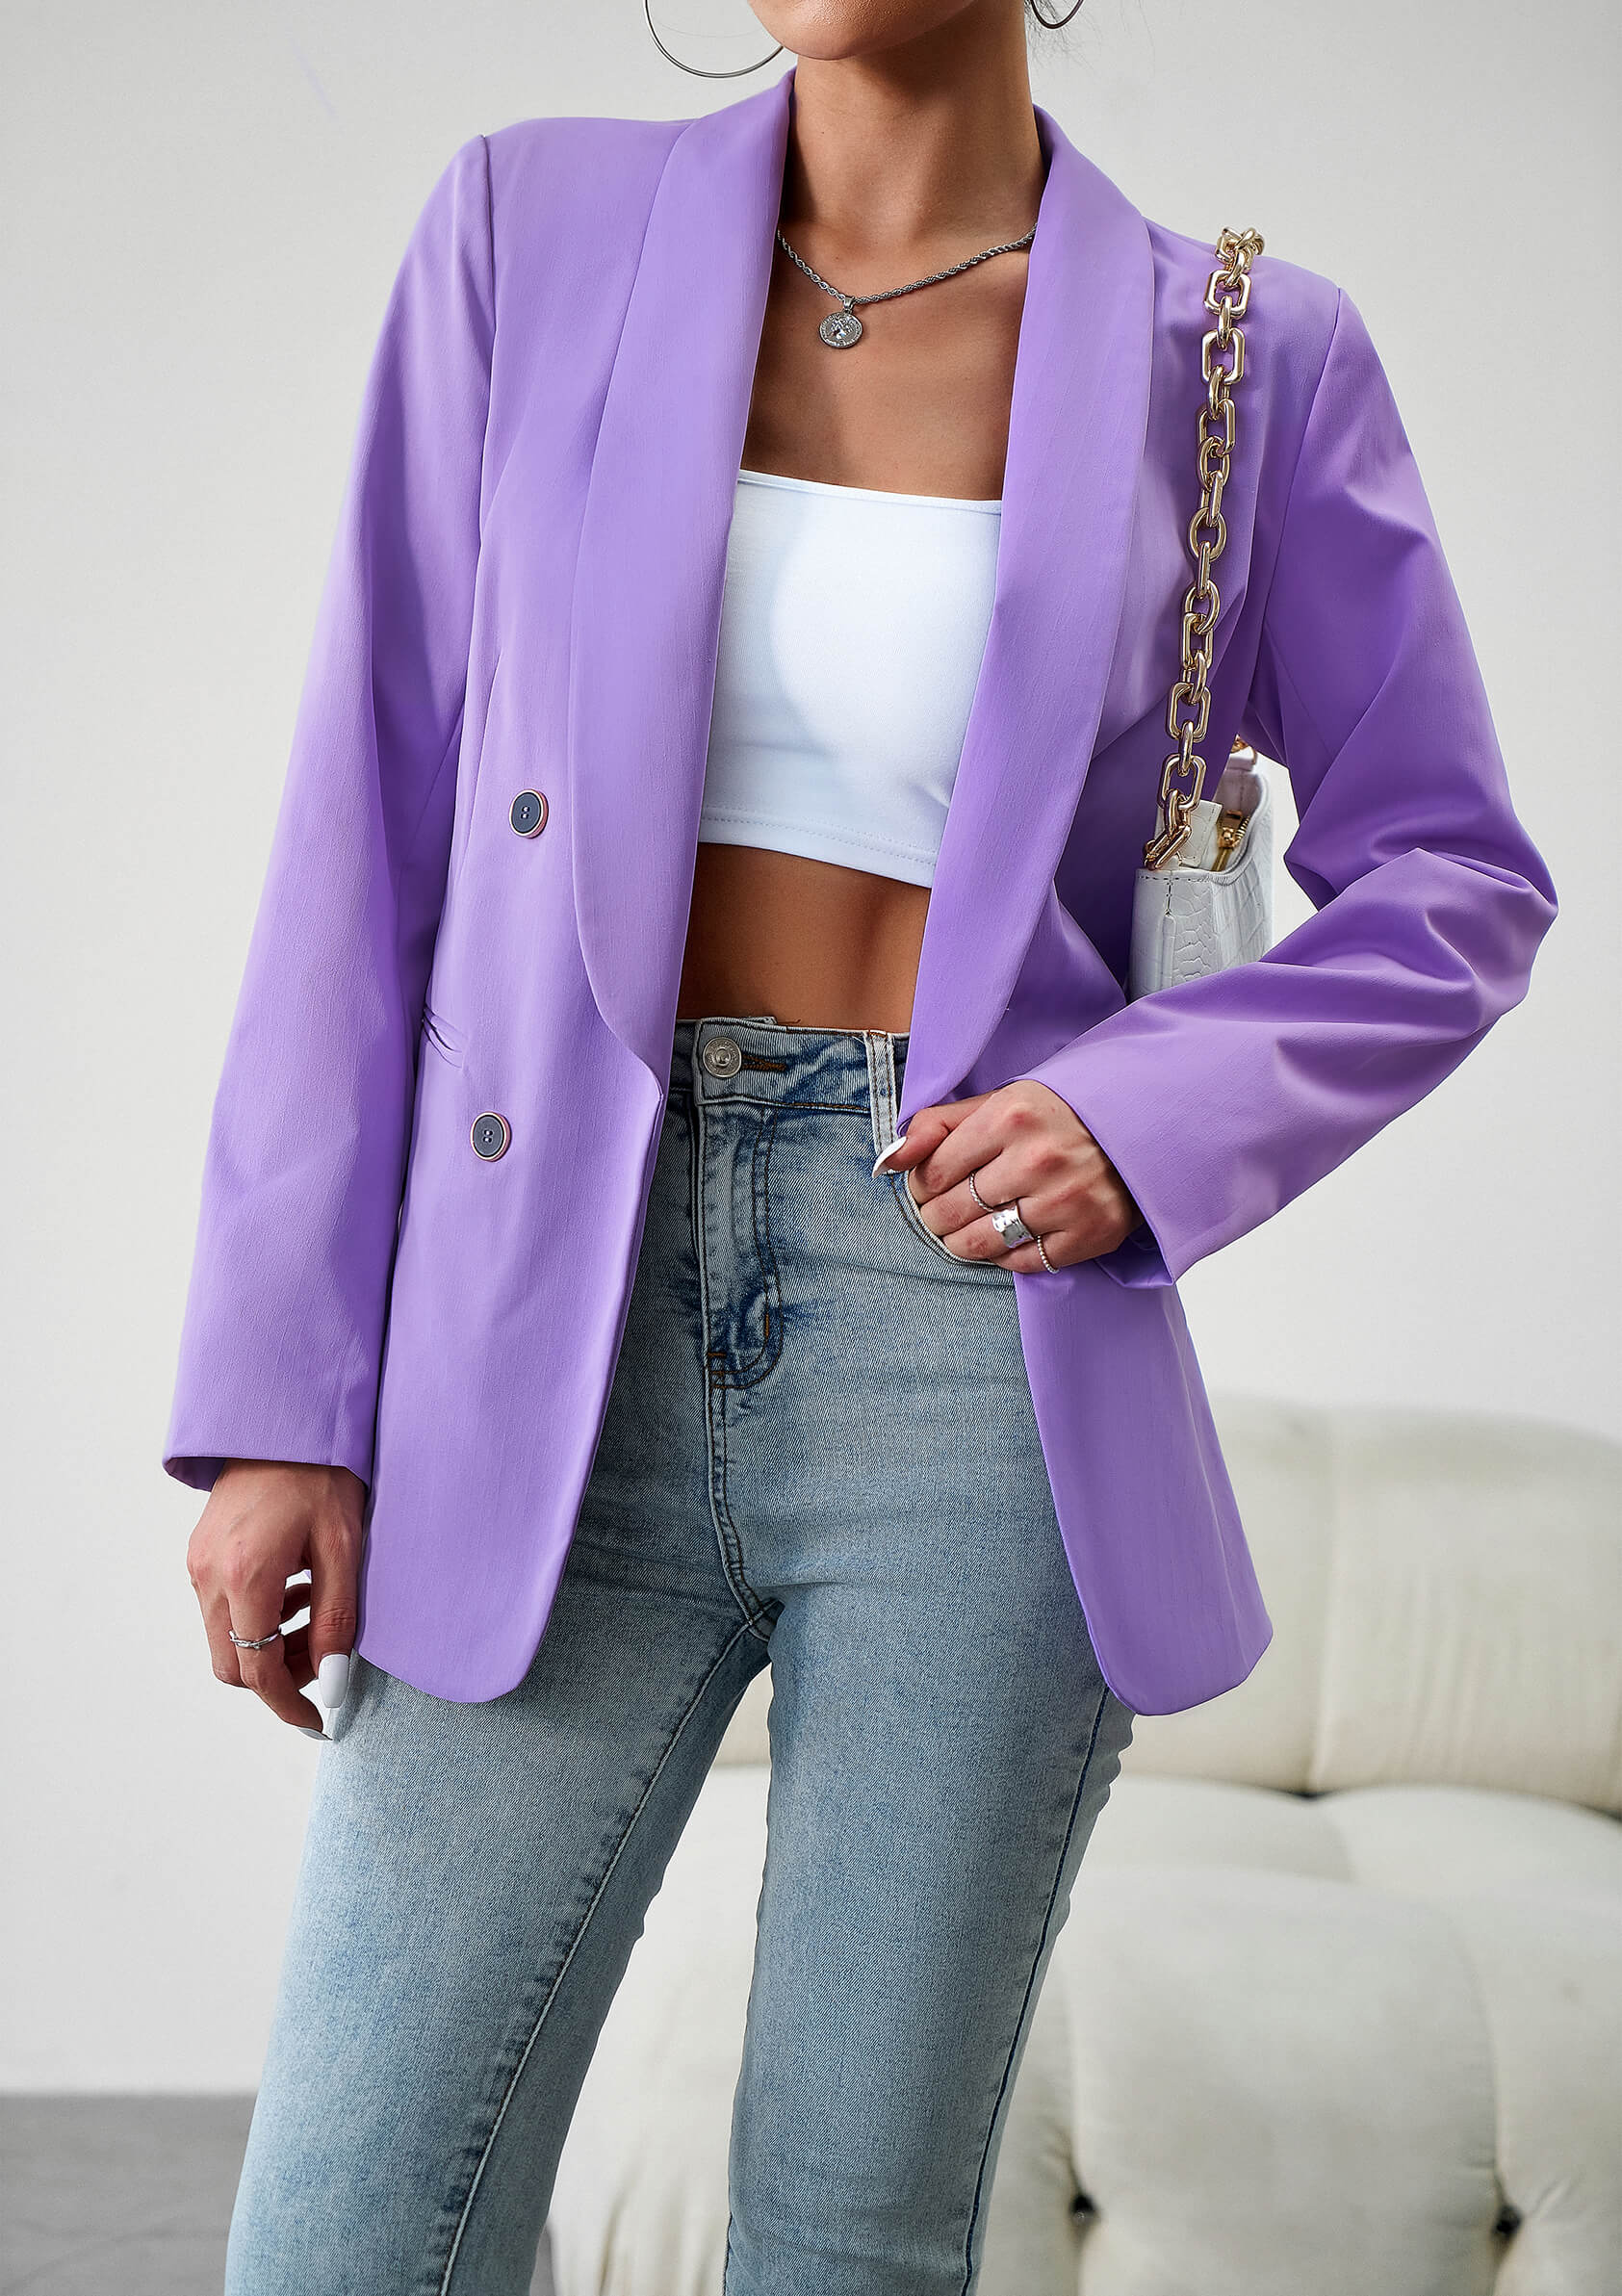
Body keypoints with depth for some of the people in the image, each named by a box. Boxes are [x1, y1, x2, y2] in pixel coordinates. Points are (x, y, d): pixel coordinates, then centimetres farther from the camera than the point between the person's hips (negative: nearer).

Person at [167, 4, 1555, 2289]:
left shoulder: (1237, 351, 3)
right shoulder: (529, 231, 5)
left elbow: (1450, 876, 10)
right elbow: (371, 832, 3)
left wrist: (1158, 1120, -9)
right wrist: (280, 1398, -1)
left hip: (976, 1354, 0)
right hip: (567, 1335, 1)